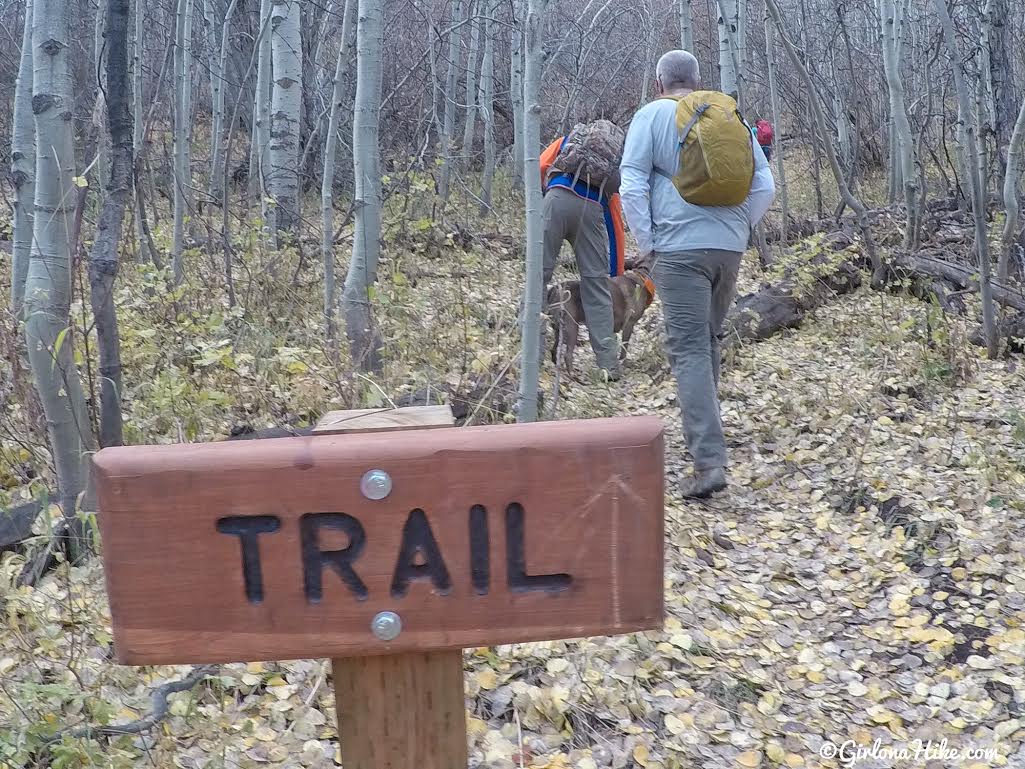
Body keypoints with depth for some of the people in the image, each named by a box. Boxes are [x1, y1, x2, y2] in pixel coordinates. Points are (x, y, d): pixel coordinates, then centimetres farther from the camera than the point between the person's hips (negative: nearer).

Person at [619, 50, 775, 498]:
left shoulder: (651, 115, 1)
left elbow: (632, 186, -7)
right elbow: (764, 187, 11)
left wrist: (646, 245, -1)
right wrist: (739, 229, 18)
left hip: (679, 248, -5)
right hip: (730, 249, 5)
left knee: (689, 350, -8)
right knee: (708, 341, 20)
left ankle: (709, 462, -17)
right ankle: (699, 433, 32)